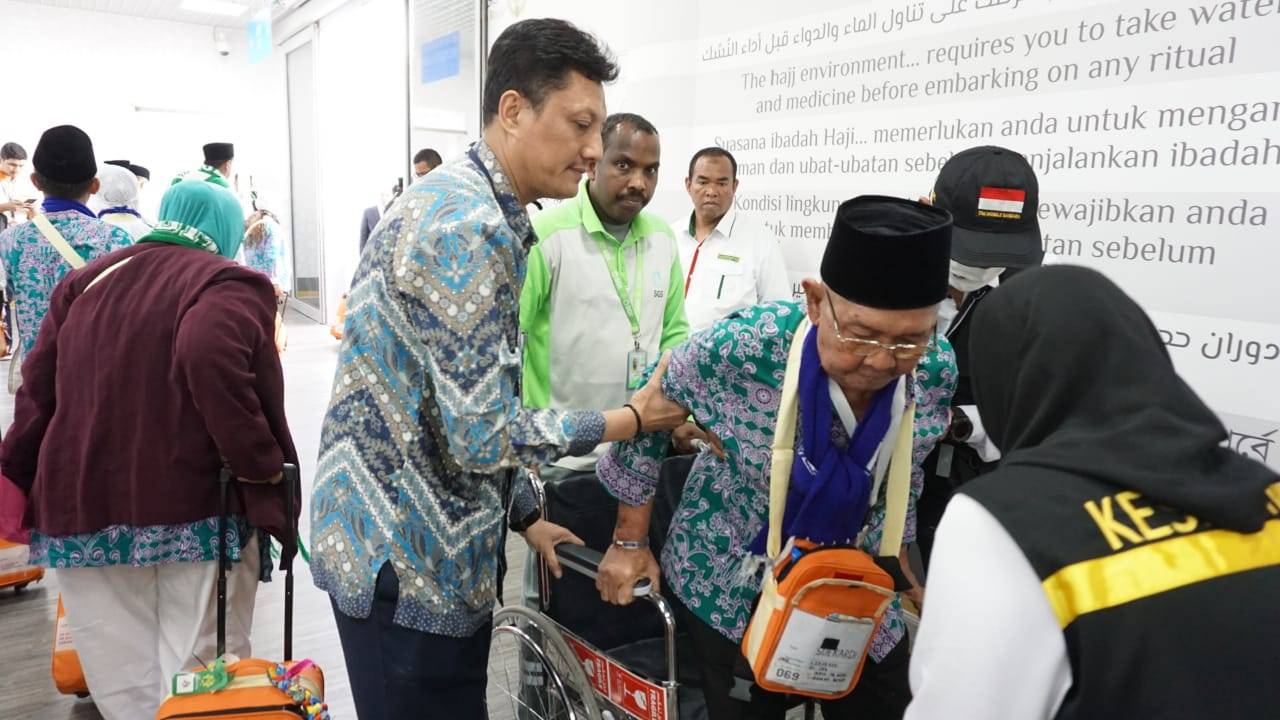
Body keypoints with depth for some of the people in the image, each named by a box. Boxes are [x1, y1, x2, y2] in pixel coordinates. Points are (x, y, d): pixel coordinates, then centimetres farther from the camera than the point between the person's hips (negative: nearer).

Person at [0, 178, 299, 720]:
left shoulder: (86, 280, 15)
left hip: (82, 502, 6)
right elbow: (211, 361, -24)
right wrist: (264, 475, -19)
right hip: (195, 507, -5)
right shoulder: (230, 283, -4)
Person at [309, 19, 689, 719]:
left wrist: (523, 516, 14)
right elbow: (483, 436, -25)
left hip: (427, 540, 9)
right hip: (403, 557, -9)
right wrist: (631, 418, -13)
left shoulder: (464, 201, 9)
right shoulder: (466, 225, -23)